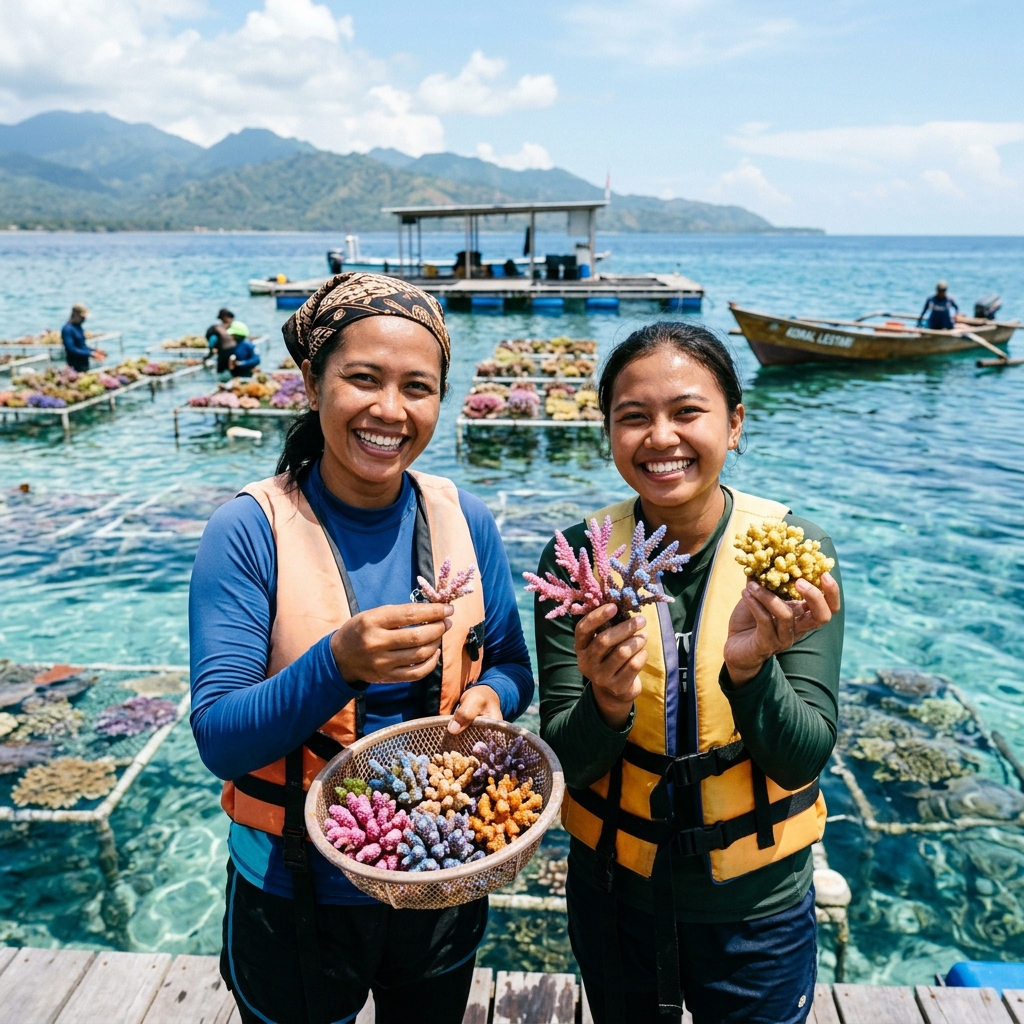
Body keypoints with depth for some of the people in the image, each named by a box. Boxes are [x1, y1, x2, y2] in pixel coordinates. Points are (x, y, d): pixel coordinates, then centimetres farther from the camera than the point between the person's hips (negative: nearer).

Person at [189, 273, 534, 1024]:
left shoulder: (465, 520, -9)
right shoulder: (249, 531, -18)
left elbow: (513, 668, 3)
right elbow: (219, 740, -20)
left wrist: (488, 698, -20)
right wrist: (337, 663, -37)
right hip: (298, 896, -3)